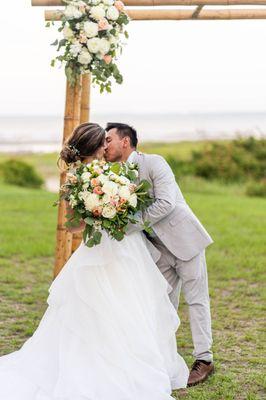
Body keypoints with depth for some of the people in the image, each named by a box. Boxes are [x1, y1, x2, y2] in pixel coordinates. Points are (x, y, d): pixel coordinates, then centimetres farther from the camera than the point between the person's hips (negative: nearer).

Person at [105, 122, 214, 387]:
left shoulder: (154, 163, -14)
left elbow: (165, 203, -25)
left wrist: (129, 227, -26)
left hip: (184, 238, -6)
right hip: (160, 247, 6)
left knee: (196, 299, -1)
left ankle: (204, 360, 5)